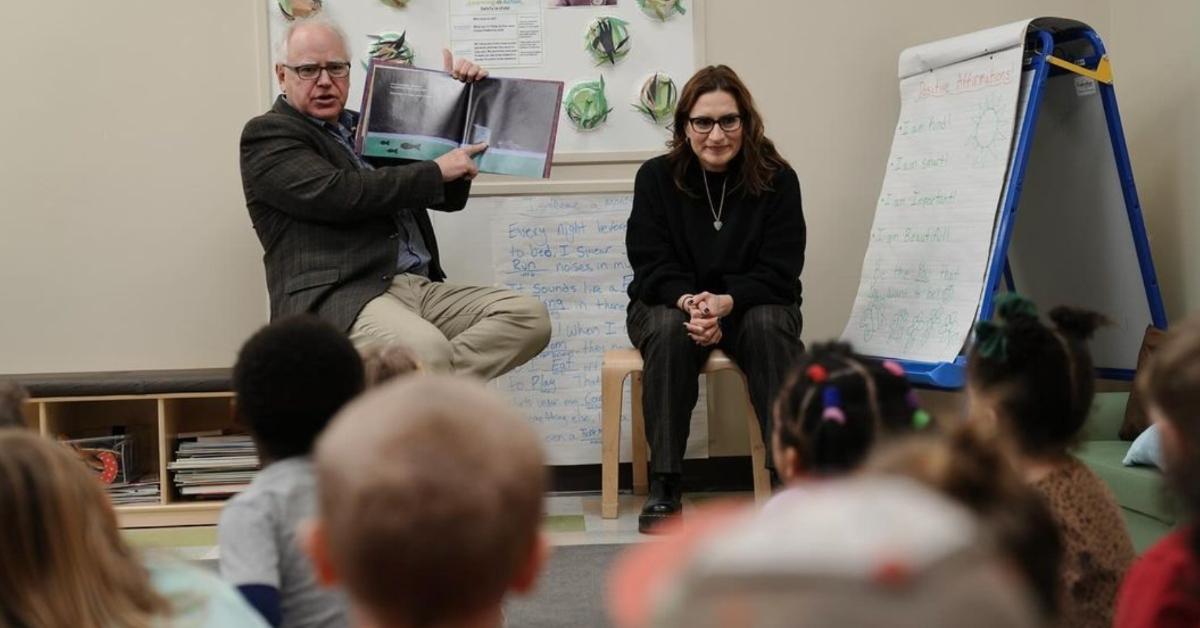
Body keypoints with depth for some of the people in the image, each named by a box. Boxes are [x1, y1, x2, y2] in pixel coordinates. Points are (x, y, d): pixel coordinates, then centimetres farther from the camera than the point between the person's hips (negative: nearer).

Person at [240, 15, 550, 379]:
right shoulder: (267, 135, 4)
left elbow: (449, 196, 29)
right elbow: (339, 194, -14)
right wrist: (435, 171, -6)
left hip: (421, 287, 8)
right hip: (338, 297, -8)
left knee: (530, 317, -15)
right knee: (426, 352, -39)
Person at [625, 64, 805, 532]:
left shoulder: (776, 179, -7)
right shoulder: (656, 177, -5)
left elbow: (779, 270, -10)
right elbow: (651, 264, -8)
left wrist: (727, 302, -29)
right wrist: (688, 301, -30)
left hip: (750, 304, 0)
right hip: (670, 303, 0)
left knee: (770, 326, -34)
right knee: (670, 331, -34)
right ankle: (664, 487, -31)